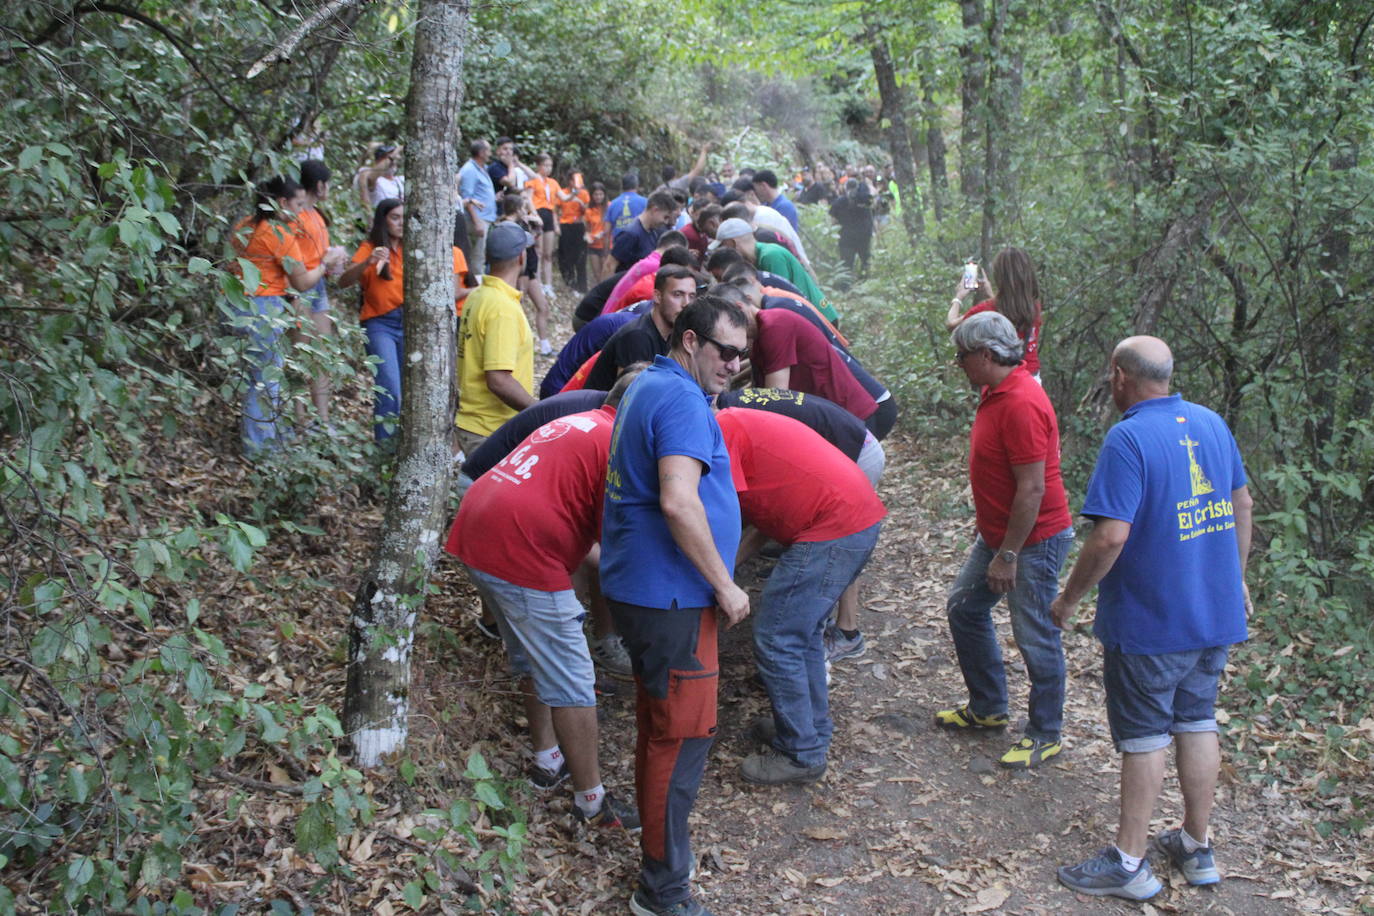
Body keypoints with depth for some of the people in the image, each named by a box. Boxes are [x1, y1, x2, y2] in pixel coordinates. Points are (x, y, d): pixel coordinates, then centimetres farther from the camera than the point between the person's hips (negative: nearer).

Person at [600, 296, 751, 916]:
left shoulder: (648, 386, 14)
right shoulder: (682, 400, -18)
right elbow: (678, 502, -30)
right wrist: (725, 586, -21)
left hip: (638, 586, 10)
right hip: (671, 595, -10)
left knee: (659, 724, 21)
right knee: (683, 736, -2)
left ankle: (657, 838, 36)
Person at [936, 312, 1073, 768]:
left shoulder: (1021, 404, -26)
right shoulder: (995, 392, 6)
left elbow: (1032, 488, -26)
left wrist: (1007, 555, -23)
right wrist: (983, 519, 22)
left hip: (1033, 540, -11)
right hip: (997, 534, 11)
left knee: (1035, 637, 1)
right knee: (964, 607, 18)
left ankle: (1045, 735, 18)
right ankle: (987, 708, 32)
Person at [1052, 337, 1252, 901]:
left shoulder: (1129, 438, -20)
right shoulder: (1212, 424, 5)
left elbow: (1111, 537, -26)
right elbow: (1242, 505, 15)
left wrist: (1070, 598, -13)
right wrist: (1235, 577, 26)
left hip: (1150, 617, -7)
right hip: (1216, 610, 7)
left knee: (1144, 736, 3)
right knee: (1198, 721, 17)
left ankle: (1129, 863, 15)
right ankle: (1197, 848, 29)